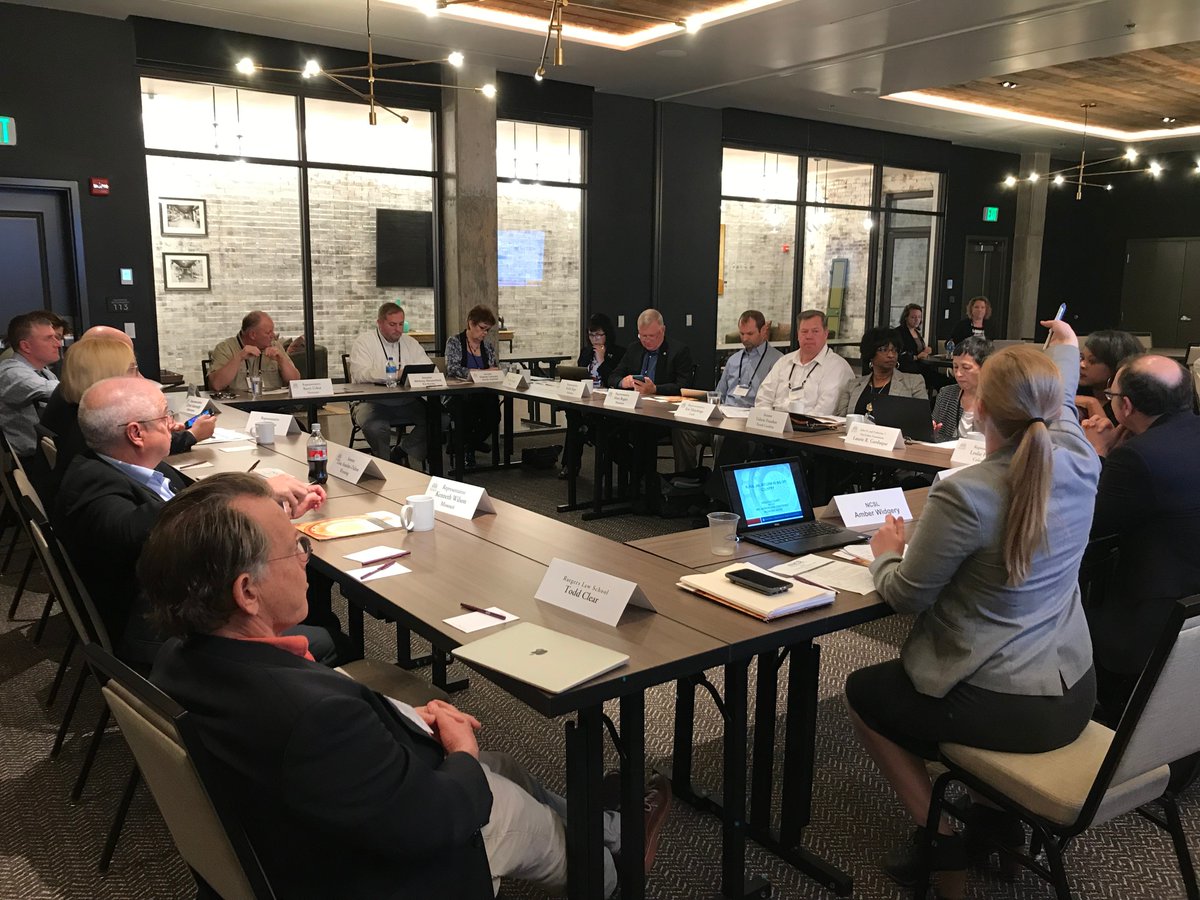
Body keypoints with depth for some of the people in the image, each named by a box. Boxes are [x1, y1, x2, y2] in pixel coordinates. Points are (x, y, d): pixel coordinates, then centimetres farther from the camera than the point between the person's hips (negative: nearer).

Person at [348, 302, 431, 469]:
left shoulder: (409, 342, 15)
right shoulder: (363, 342, 1)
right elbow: (360, 375, -16)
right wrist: (395, 373, -24)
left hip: (407, 402, 4)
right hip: (373, 402, -4)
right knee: (376, 427, -34)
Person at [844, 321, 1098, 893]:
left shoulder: (963, 495, -27)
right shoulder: (1080, 464, -9)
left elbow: (905, 596, -15)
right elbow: (1061, 408, 16)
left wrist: (886, 554, 7)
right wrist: (1066, 350, 37)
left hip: (1002, 705, -7)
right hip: (1074, 695, 7)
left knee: (862, 693, 19)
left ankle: (942, 842, 18)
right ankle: (1005, 813, 35)